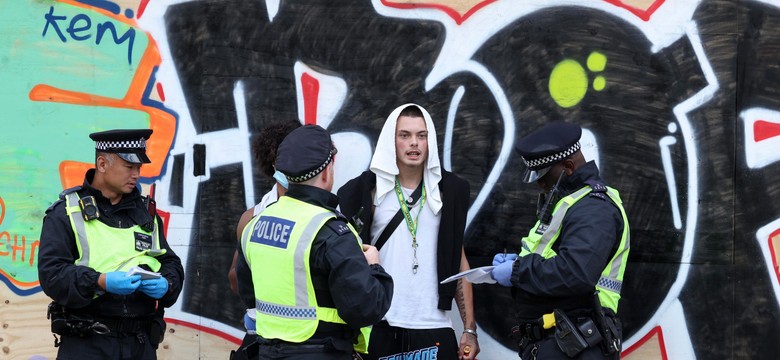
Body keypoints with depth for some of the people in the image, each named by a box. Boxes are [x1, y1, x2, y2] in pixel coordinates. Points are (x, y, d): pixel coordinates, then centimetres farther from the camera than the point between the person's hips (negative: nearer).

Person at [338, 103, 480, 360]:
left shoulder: (447, 191, 7)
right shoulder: (369, 190, 2)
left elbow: (459, 262, 11)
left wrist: (470, 329, 6)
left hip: (435, 329, 1)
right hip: (381, 328, -1)